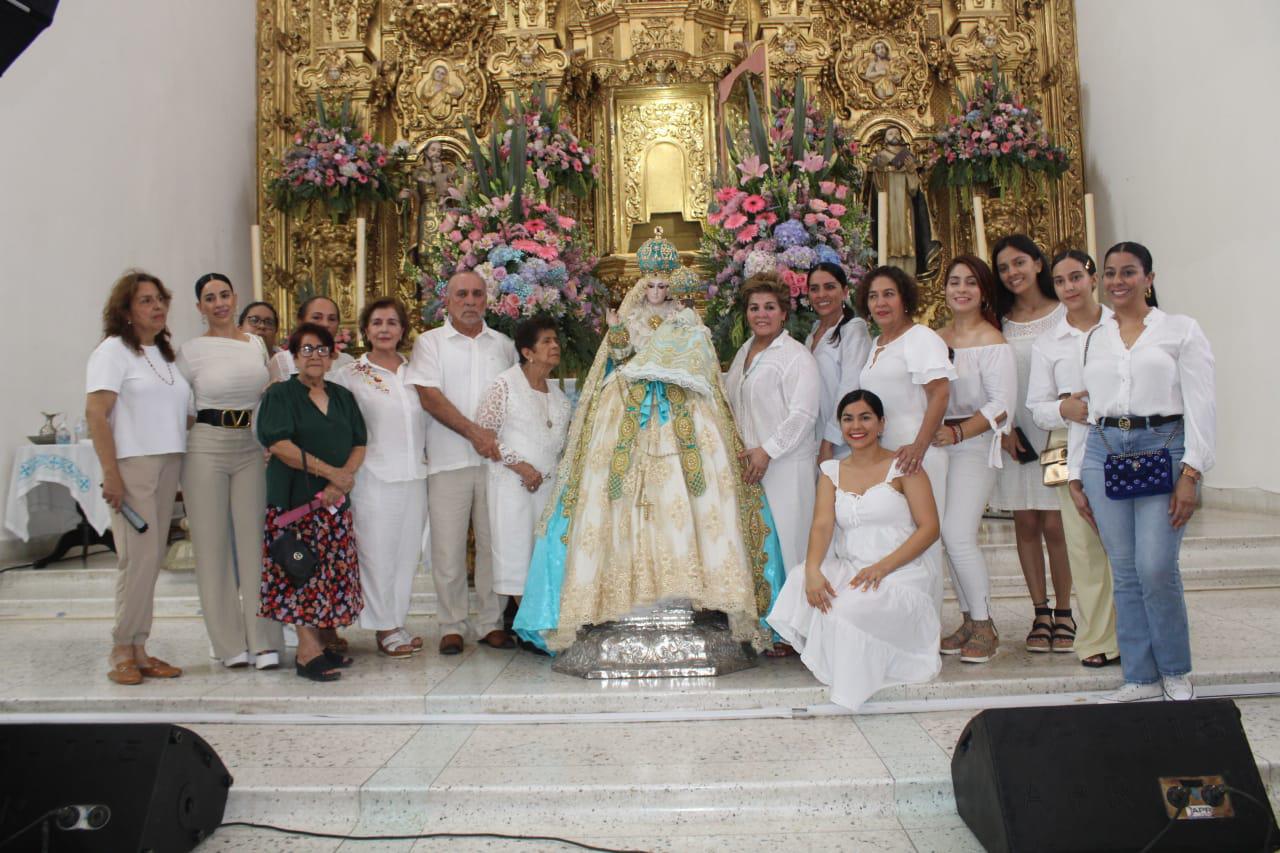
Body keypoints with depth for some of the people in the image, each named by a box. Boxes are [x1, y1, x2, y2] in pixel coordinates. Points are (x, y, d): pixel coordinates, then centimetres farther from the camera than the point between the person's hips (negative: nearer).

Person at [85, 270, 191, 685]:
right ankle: (122, 651, 4)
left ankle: (138, 649, 14)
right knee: (139, 557, -9)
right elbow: (95, 413, -12)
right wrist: (110, 473, -18)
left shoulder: (165, 353, 18)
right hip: (131, 464, -7)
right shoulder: (113, 350, -4)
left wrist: (181, 466, 12)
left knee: (151, 558, 7)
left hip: (168, 464, 7)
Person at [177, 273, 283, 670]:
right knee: (213, 544, 2)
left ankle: (264, 641, 7)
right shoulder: (191, 350, 0)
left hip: (252, 448, 3)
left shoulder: (257, 344, 11)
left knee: (254, 541, 1)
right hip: (206, 448, -3)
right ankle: (230, 643, 12)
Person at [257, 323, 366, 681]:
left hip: (335, 501, 5)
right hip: (294, 498, -5)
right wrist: (332, 472, -17)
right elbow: (280, 444, -13)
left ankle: (319, 643, 13)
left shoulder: (342, 397, 15)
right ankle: (307, 651, -5)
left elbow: (359, 444, 10)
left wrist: (343, 478, -9)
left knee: (331, 570, 4)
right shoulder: (280, 394, 0)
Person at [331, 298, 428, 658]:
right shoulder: (349, 375, 1)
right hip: (374, 477, -4)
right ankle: (384, 628, 12)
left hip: (414, 476, 4)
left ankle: (398, 621, 21)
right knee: (377, 553, 0)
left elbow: (428, 419, 19)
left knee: (408, 551, 8)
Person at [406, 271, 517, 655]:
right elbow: (429, 396, -6)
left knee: (495, 543, 5)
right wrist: (473, 432, -13)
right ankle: (451, 626, 12)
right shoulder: (430, 342, 6)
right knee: (448, 548, -1)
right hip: (448, 460, -2)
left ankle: (491, 623, 16)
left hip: (496, 458, 3)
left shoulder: (504, 345, 15)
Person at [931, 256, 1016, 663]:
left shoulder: (992, 343, -7)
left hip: (974, 445, -6)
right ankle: (968, 619, 20)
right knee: (950, 536, 8)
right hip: (939, 444, 6)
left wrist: (957, 432, -19)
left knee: (958, 534, -14)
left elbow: (1001, 404, -13)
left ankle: (985, 626, 1)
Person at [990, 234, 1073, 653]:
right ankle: (1040, 613, 13)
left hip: (1055, 431, -2)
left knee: (1055, 524, -4)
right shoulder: (1001, 323, 9)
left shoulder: (1064, 315, 2)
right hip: (1015, 436, 3)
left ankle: (1063, 613, 9)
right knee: (1025, 524, 4)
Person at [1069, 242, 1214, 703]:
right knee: (1125, 573, 4)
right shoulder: (1092, 339, 15)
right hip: (1104, 452, 3)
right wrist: (1076, 476, 11)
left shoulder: (1181, 330, 5)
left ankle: (1176, 672, 13)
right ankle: (1140, 677, 15)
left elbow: (1201, 406, -2)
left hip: (1162, 449, -3)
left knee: (1156, 570, -9)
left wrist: (1190, 473, -10)